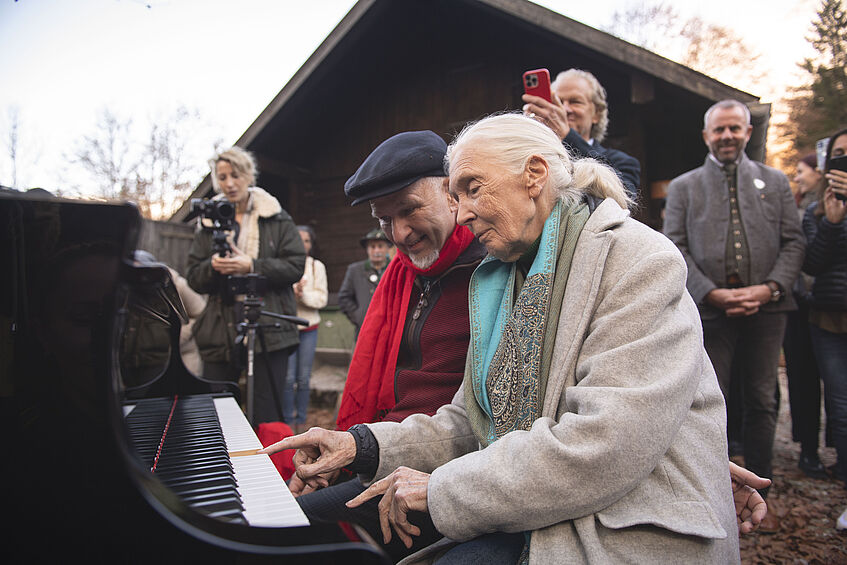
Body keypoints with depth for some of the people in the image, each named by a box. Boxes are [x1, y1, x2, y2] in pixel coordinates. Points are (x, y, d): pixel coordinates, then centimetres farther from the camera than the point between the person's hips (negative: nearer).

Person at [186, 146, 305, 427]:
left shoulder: (276, 217, 7)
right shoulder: (209, 222, 14)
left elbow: (296, 266, -2)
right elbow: (193, 279, 11)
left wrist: (252, 266, -14)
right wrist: (213, 267, -11)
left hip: (268, 331, -3)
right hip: (220, 332, 3)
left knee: (265, 418, 0)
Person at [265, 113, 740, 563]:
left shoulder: (638, 260, -12)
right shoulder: (503, 278, 13)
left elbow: (605, 444, -23)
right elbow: (471, 423, 13)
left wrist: (444, 488, -17)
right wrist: (363, 445, -2)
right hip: (531, 520, 6)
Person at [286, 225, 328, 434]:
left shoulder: (317, 266, 8)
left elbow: (322, 298, 2)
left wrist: (304, 295, -15)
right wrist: (293, 293, -20)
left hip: (308, 327, 2)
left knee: (303, 378, 4)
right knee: (288, 377, -4)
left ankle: (301, 420, 18)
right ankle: (289, 420, 12)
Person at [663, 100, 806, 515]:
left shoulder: (775, 182, 13)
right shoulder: (683, 187, 8)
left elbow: (794, 242, 7)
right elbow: (675, 249, 0)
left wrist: (769, 288, -9)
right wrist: (713, 293, -12)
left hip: (766, 309, 2)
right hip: (711, 309, -2)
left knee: (761, 402, 10)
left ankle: (758, 494, 24)